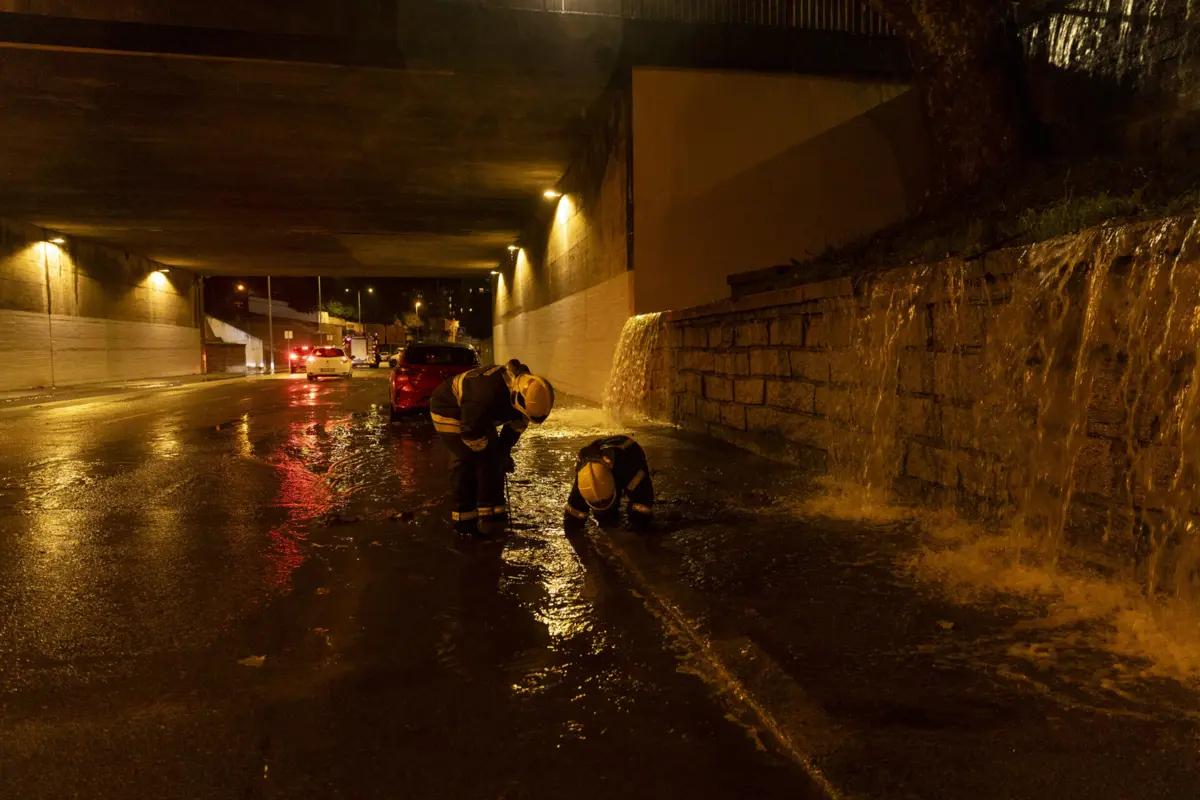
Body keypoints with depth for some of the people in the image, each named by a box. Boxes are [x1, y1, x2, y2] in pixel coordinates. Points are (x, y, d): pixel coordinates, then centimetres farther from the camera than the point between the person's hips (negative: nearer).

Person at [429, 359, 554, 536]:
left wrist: (504, 451, -5)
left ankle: (491, 514, 12)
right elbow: (471, 431, -31)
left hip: (478, 413, 8)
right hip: (449, 409, -8)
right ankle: (465, 519, -3)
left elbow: (518, 423, -1)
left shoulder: (523, 388, -17)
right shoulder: (488, 392, -42)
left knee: (492, 459, 4)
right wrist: (499, 457, -18)